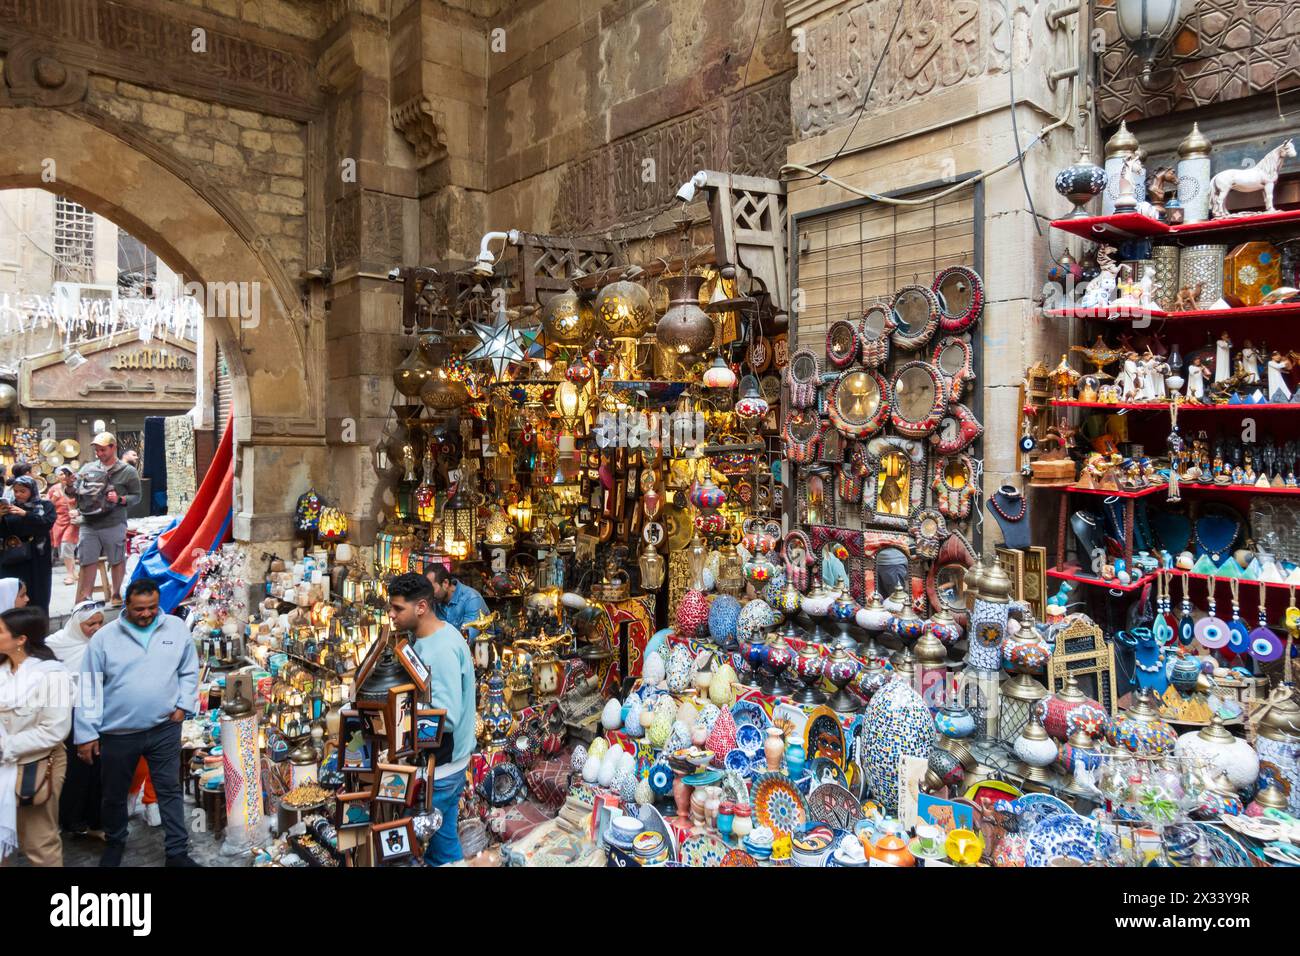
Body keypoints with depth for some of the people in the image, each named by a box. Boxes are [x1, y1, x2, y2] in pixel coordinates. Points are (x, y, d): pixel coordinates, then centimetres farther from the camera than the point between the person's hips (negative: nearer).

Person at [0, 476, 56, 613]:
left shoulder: (45, 506, 5)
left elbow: (47, 523, -12)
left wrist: (25, 514, -21)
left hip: (36, 558, -2)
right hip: (14, 558, 2)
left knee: (37, 597, 0)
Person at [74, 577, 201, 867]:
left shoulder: (177, 628, -3)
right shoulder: (104, 637, -8)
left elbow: (189, 671, 8)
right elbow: (89, 687, -5)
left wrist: (184, 705, -2)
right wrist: (86, 733, -5)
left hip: (165, 728, 0)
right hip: (118, 732, 0)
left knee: (170, 790, 7)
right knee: (115, 794, 17)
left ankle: (177, 852, 17)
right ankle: (115, 842, 43)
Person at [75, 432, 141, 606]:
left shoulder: (127, 471, 1)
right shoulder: (87, 468, 11)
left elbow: (136, 496, 2)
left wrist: (120, 499, -16)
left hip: (114, 525, -3)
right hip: (88, 525, 3)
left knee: (117, 561, 9)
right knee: (87, 563, 4)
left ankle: (116, 595, 26)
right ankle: (82, 601, 9)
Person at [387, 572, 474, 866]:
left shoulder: (441, 650, -25)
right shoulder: (427, 636, 5)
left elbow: (447, 718, -27)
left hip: (441, 765, -9)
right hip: (438, 760, 9)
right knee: (441, 835, 19)